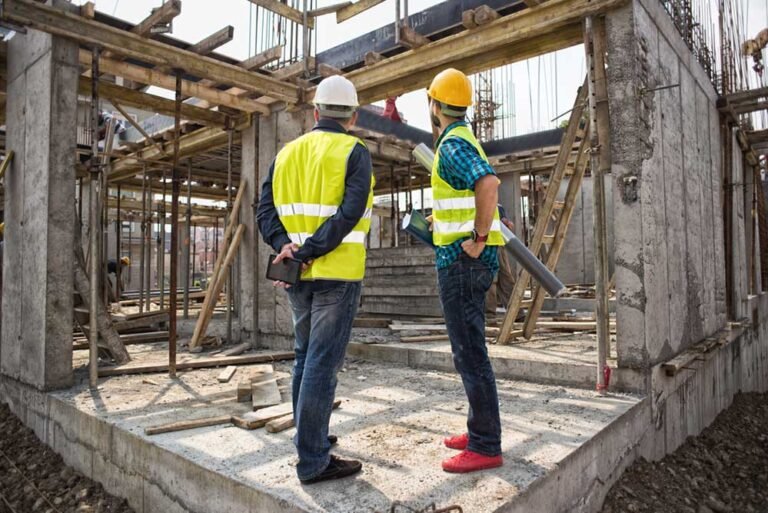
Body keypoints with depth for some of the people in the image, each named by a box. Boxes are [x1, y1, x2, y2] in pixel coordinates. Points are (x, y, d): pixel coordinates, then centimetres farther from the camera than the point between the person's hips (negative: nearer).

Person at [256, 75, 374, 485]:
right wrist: (310, 252, -16)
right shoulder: (354, 152, -4)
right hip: (336, 273, -6)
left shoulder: (287, 153, 13)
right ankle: (313, 461, 6)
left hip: (298, 276, 6)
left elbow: (266, 210, 4)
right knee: (323, 363, -2)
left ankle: (310, 438, 31)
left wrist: (285, 246, -8)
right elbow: (350, 213, -18)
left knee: (306, 356, 18)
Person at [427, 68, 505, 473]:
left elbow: (489, 183, -32)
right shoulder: (464, 140, 19)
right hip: (465, 260, 11)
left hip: (461, 259, -11)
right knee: (468, 348, 15)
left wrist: (478, 239, -25)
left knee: (469, 351, -5)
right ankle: (479, 430, 26)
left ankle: (485, 447, 6)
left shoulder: (452, 144, -13)